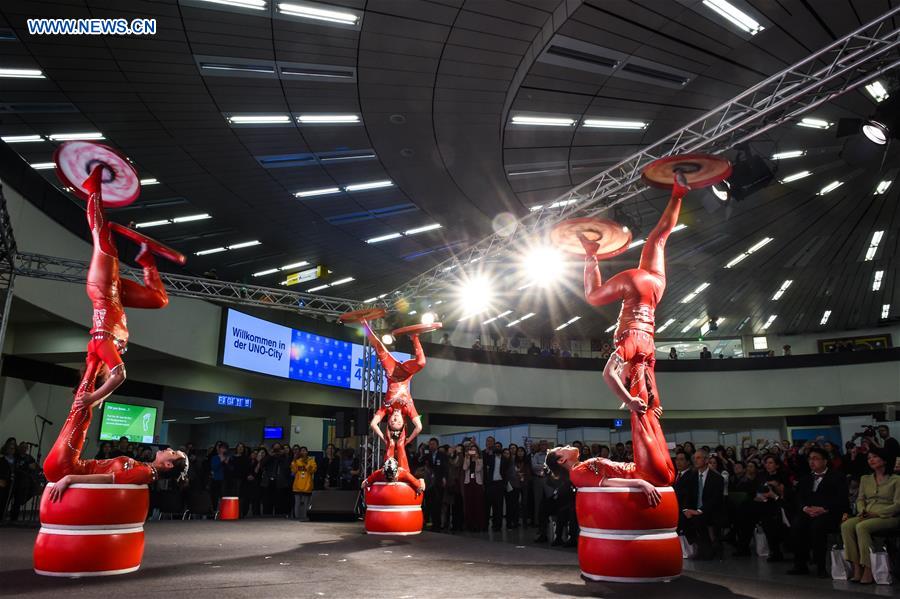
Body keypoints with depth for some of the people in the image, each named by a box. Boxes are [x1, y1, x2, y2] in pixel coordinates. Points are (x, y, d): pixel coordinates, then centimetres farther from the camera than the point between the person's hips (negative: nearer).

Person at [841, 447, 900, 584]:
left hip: (888, 516, -5)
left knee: (861, 527, -35)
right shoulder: (865, 479, 22)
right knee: (846, 525, -28)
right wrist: (862, 510, -5)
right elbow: (860, 499, 17)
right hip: (866, 516, 5)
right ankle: (856, 568, -30)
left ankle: (868, 571, -30)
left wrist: (877, 513, -14)